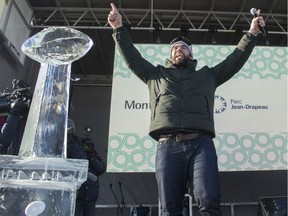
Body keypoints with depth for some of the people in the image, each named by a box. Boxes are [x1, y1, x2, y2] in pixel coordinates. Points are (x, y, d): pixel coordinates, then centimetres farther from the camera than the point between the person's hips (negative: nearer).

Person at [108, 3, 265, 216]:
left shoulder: (207, 75, 28)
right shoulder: (156, 75, 28)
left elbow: (235, 60, 29)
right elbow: (132, 57, 26)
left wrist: (252, 33, 26)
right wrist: (119, 28, 22)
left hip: (200, 144, 0)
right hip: (167, 146, 0)